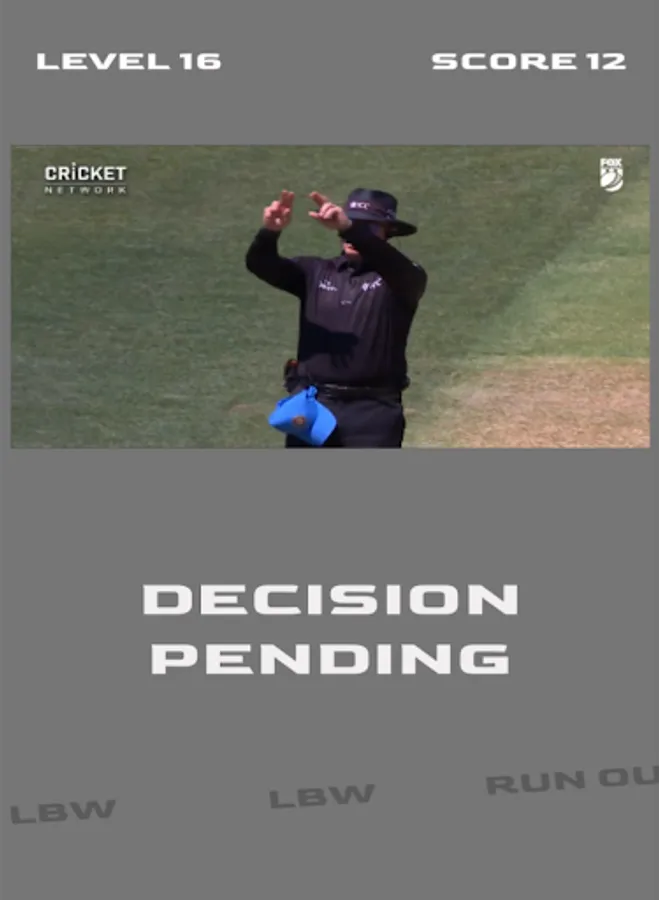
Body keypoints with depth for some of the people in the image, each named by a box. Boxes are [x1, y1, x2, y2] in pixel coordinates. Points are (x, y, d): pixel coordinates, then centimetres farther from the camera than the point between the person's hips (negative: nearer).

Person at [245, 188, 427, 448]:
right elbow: (260, 264, -4)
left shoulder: (401, 280, 0)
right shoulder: (316, 272, 11)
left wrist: (350, 229, -42)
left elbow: (398, 268, -25)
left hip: (372, 411, -3)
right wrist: (270, 231, -29)